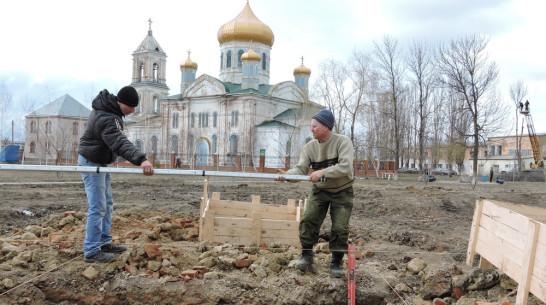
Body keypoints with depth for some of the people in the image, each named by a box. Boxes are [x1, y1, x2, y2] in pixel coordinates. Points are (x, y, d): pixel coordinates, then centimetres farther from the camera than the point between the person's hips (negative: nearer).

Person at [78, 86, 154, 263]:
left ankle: (104, 242, 24)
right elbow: (121, 143, -46)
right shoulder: (107, 119, -31)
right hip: (91, 163, -10)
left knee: (107, 204, 15)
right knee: (98, 207, -10)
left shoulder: (108, 105, 1)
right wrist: (141, 159, -59)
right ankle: (91, 252, -5)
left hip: (101, 162, 10)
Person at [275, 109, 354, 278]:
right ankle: (306, 255, 10)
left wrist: (322, 172, -39)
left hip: (342, 192, -3)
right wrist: (287, 175, -36)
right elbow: (300, 169, -15)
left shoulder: (343, 142, -21)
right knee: (308, 220, -9)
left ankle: (336, 262, 11)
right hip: (319, 190, 3)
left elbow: (345, 167, -32)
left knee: (340, 227, -6)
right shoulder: (310, 147, -9)